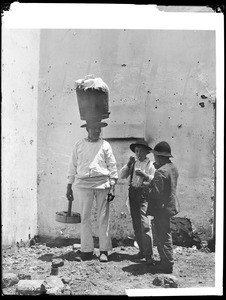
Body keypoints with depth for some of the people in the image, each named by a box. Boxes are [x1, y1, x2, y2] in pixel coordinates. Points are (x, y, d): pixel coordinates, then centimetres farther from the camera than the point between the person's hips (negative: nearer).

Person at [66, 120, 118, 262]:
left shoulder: (105, 145, 7)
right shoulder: (79, 145, 10)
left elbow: (112, 166, 6)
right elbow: (73, 166, 13)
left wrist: (112, 186, -1)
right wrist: (69, 186, 10)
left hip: (102, 183, -1)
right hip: (83, 184, 1)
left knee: (103, 218, 1)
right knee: (85, 218, 2)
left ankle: (104, 250, 8)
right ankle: (87, 250, 11)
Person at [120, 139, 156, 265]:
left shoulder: (150, 164, 0)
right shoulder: (133, 163, 13)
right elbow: (122, 175, 5)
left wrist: (145, 176, -24)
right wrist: (128, 164, -8)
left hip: (144, 193, -5)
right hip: (133, 192, 5)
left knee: (145, 224, -12)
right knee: (136, 224, 9)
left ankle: (149, 255, -9)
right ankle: (142, 250, 22)